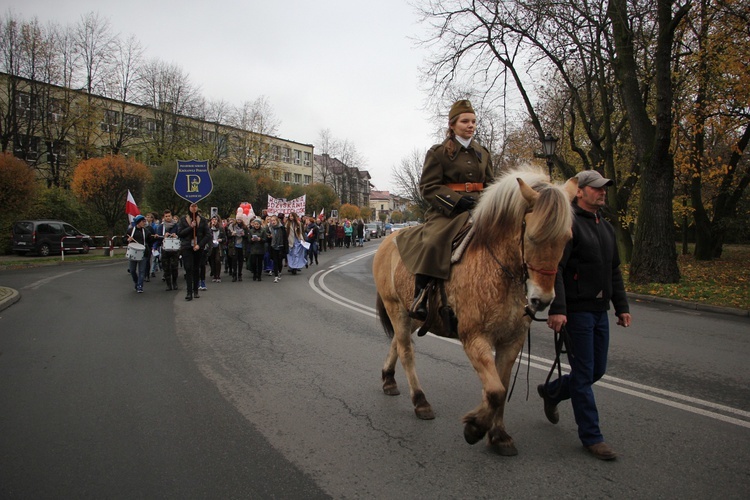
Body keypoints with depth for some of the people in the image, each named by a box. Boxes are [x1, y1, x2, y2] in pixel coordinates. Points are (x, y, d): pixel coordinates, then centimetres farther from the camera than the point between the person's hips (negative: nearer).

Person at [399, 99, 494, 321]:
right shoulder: (438, 152, 3)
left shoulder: (483, 153, 19)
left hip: (478, 211, 6)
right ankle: (419, 299, -21)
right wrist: (456, 200, -17)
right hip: (446, 212, -5)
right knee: (432, 244, -31)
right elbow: (428, 187, -4)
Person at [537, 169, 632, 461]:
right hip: (576, 311, -9)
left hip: (600, 311, 9)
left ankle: (551, 391, 37)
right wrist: (557, 309, -27)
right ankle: (591, 437, 11)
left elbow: (614, 271, 22)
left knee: (597, 371, 15)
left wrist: (622, 306, 17)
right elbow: (554, 268, -20)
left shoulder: (605, 227, 16)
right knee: (584, 375, -1)